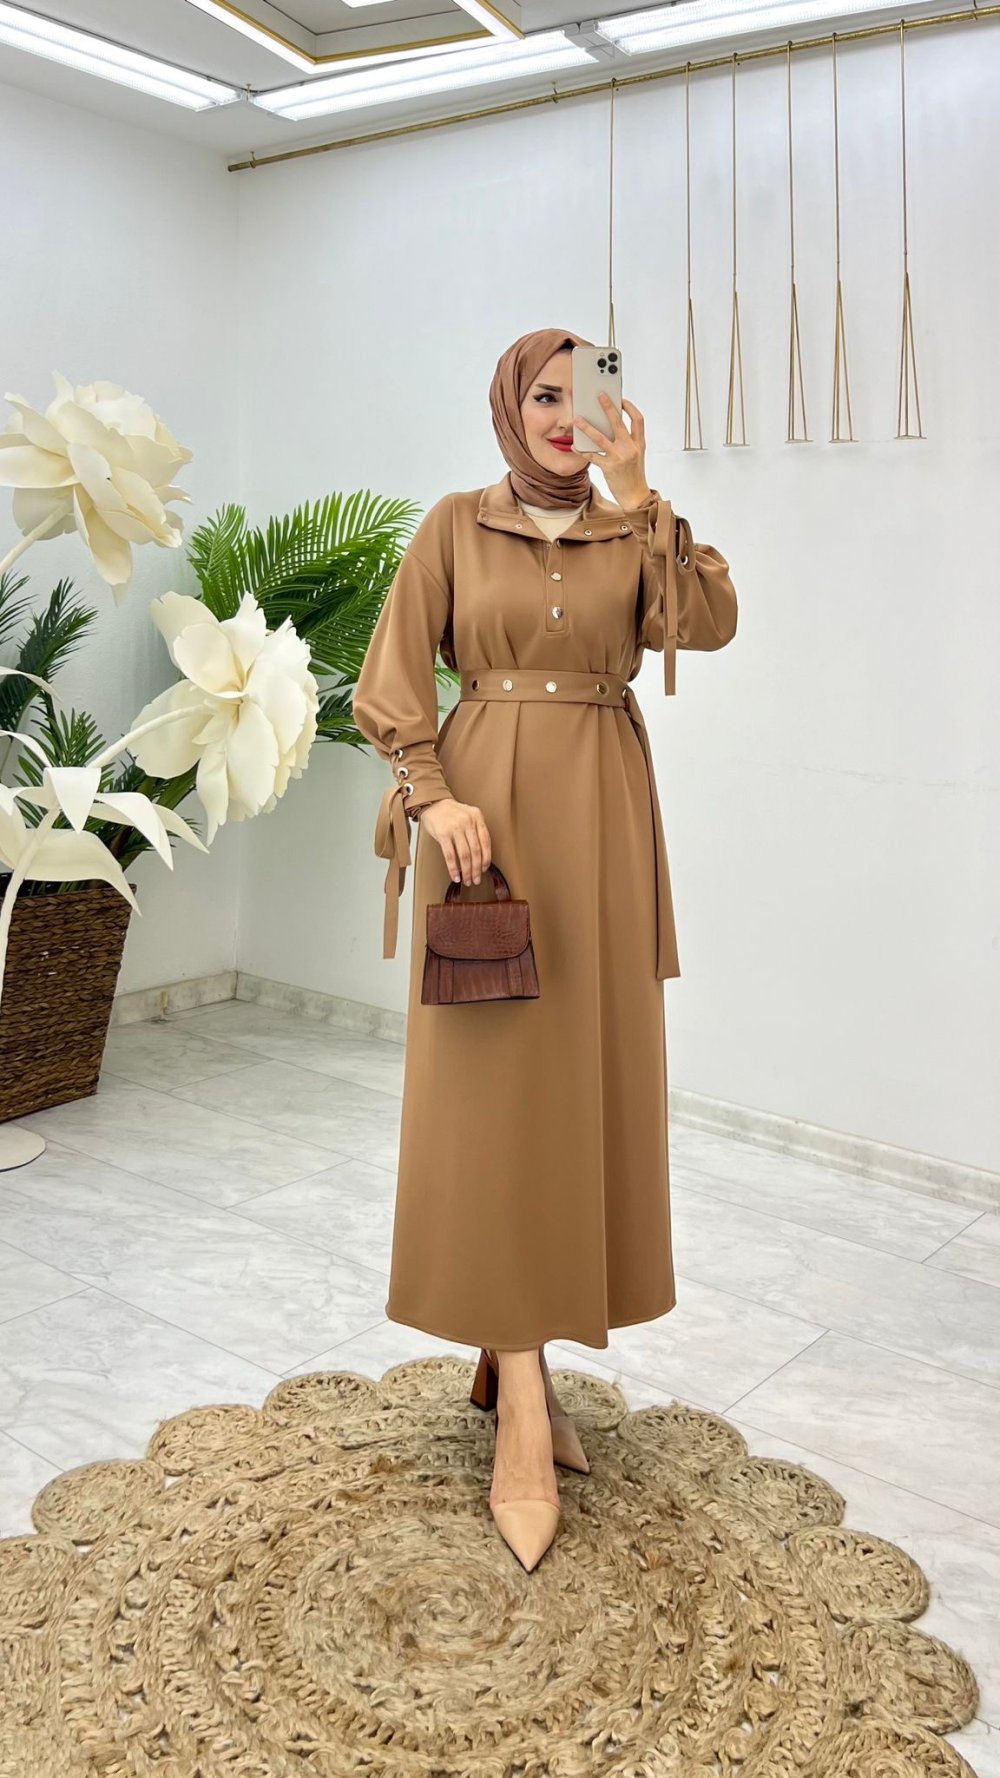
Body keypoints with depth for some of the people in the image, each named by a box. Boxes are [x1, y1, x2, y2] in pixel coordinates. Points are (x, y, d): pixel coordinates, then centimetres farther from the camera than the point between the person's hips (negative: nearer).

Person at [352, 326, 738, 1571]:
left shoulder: (638, 530, 10)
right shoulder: (455, 526, 6)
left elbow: (711, 623, -9)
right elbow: (391, 681, 1)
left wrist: (635, 497, -14)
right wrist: (434, 795, -13)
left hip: (599, 818, 3)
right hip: (483, 808, -2)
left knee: (585, 1072, 5)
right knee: (491, 1082, -5)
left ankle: (521, 1341, 21)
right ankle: (522, 1396, -1)